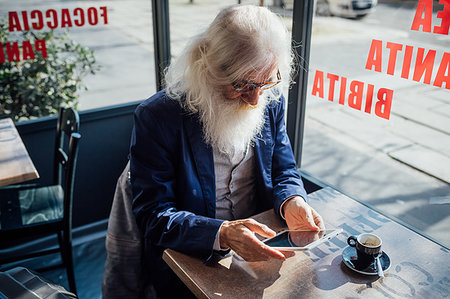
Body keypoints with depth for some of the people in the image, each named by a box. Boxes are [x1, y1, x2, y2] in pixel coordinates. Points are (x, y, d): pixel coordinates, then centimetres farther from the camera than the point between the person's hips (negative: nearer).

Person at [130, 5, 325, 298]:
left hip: (260, 250, 4)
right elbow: (154, 216, -17)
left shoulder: (271, 100, -4)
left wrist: (291, 202, -16)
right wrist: (222, 234, -34)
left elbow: (284, 171, 8)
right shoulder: (156, 117, -18)